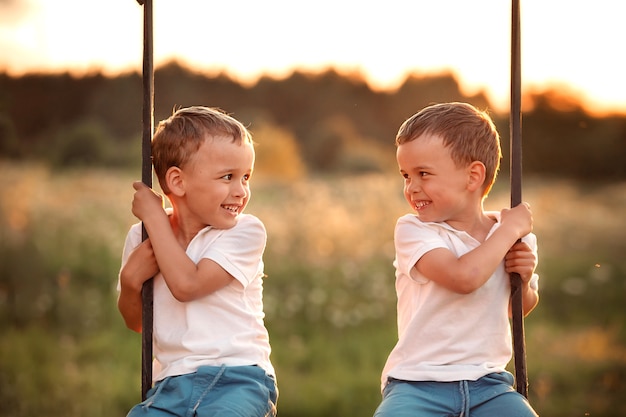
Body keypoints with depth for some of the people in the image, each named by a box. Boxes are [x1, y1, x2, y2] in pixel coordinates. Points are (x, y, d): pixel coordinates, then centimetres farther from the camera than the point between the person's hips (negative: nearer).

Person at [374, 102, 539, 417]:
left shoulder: (516, 238, 7)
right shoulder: (412, 231, -6)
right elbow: (464, 277, -24)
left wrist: (524, 281, 2)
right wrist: (509, 228, -11)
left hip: (487, 383, 3)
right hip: (417, 384, -3)